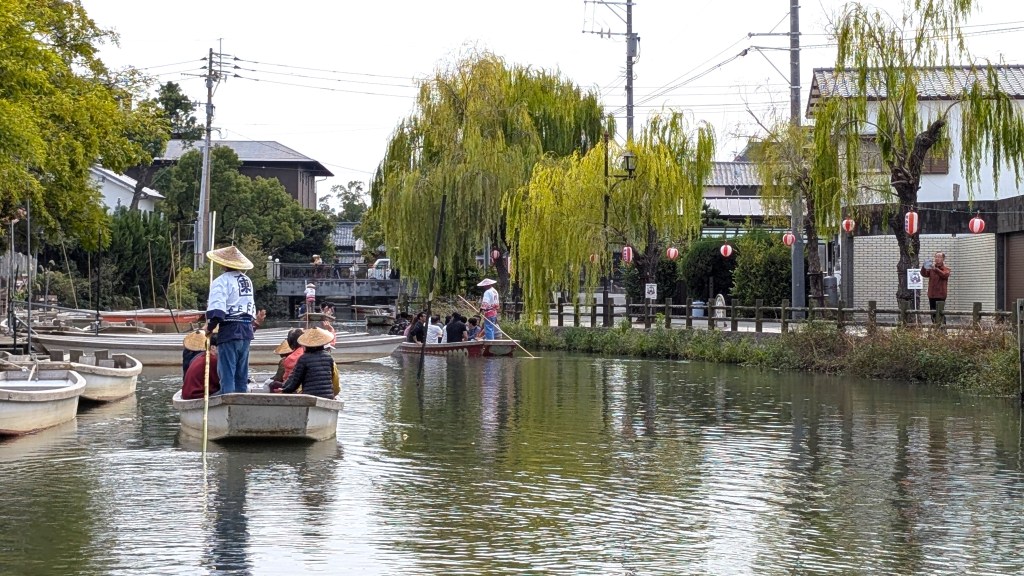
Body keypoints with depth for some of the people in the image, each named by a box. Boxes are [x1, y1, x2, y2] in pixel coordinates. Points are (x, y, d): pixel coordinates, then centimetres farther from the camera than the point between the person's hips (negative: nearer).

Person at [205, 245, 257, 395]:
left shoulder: (222, 281, -11)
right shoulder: (247, 281, 14)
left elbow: (216, 309, -21)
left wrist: (210, 327, -8)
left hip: (229, 331, -7)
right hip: (247, 330, 7)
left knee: (227, 374, -4)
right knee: (242, 374, 14)